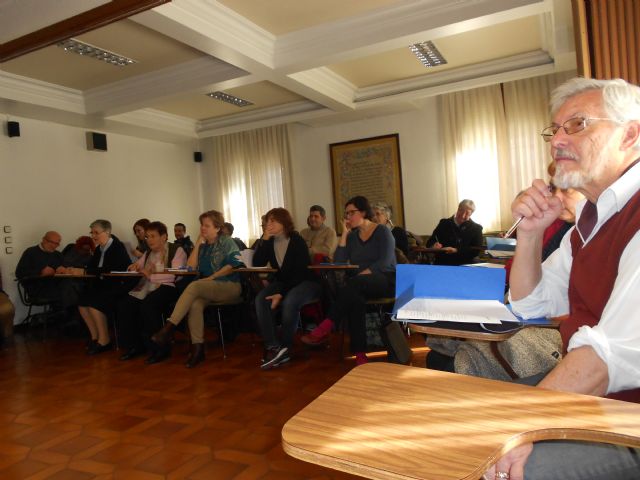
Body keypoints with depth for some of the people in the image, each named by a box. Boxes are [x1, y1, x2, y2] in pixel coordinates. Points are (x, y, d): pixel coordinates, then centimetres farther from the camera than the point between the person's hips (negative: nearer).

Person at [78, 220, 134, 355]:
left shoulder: (118, 247, -13)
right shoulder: (99, 249, 12)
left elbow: (107, 270, -23)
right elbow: (91, 267, 9)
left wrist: (83, 271, -22)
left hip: (118, 286, -8)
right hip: (103, 285, 8)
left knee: (94, 303, -23)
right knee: (82, 303, -9)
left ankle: (104, 340, -8)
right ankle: (95, 337, 4)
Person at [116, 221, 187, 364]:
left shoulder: (176, 250, 1)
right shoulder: (148, 253, 23)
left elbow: (175, 275, -12)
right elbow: (136, 267, 26)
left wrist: (151, 276, -16)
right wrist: (135, 268, 2)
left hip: (167, 287, -7)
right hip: (147, 288, 7)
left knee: (147, 305, -33)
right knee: (124, 305, -16)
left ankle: (159, 348, -19)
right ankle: (134, 346, -2)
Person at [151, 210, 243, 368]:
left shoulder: (227, 242, 4)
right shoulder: (203, 245, 19)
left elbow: (233, 266, -11)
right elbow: (190, 266, 8)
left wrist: (212, 277, -15)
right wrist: (198, 244, 4)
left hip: (230, 287, -5)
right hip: (208, 289, 5)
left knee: (194, 286, -31)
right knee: (195, 303, -30)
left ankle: (168, 328, -32)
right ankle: (197, 347, -29)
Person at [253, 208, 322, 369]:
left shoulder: (297, 241, -14)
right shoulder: (270, 242, 4)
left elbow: (300, 272, -19)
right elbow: (257, 263, -5)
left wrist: (281, 294, -25)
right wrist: (264, 239, -13)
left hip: (305, 282, -6)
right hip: (282, 281, 6)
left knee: (289, 302, -37)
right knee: (260, 300, -23)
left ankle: (284, 348, -20)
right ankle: (272, 347, -27)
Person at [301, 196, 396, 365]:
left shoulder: (382, 232, 1)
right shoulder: (352, 236, 15)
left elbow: (385, 262, -12)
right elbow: (338, 261, 3)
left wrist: (362, 274, -24)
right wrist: (344, 233, 0)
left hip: (385, 280, -4)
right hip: (360, 285, 4)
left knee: (353, 284, -37)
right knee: (354, 298, -35)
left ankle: (325, 328, -39)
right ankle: (359, 353, -37)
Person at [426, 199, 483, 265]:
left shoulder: (476, 228, 11)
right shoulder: (444, 223, 14)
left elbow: (476, 250, -1)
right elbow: (430, 242, 14)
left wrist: (456, 250, -14)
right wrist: (434, 245, -10)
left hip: (464, 265, -1)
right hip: (442, 264, 1)